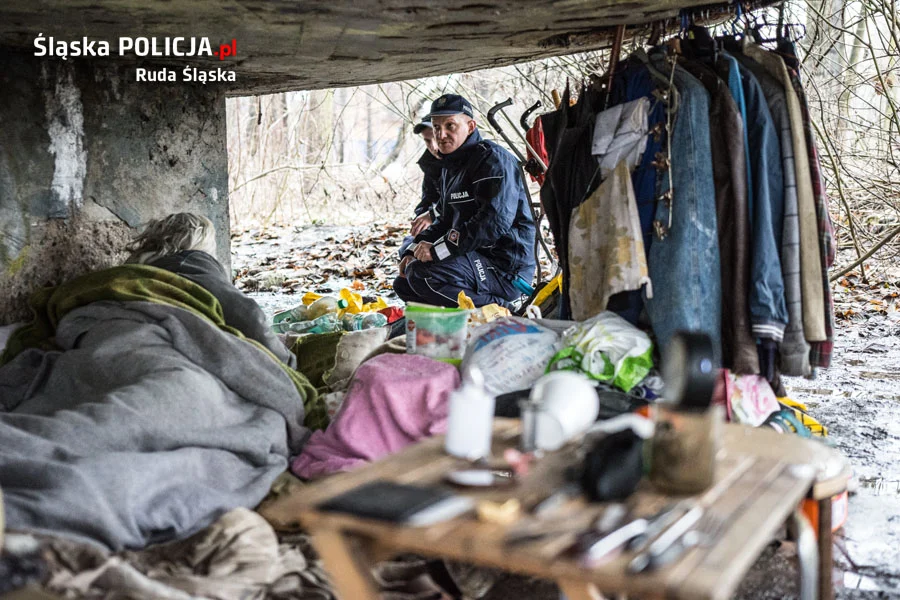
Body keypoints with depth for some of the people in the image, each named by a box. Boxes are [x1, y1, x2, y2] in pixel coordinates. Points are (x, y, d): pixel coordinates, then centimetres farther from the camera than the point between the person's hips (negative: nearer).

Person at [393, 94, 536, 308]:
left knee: (422, 273, -29)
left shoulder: (492, 158, -14)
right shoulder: (450, 166, 17)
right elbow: (446, 220, 21)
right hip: (477, 259, 11)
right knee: (403, 284, 18)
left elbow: (495, 221, -26)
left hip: (506, 269, -11)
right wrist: (413, 250, 3)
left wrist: (438, 249, -26)